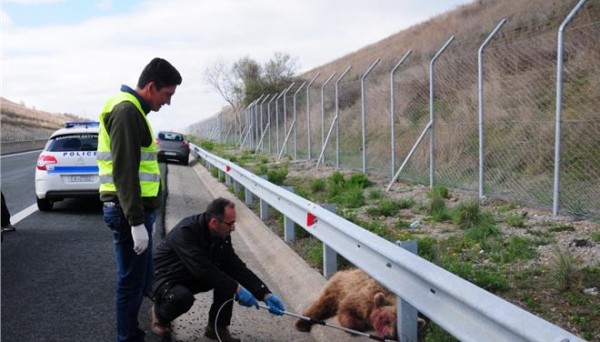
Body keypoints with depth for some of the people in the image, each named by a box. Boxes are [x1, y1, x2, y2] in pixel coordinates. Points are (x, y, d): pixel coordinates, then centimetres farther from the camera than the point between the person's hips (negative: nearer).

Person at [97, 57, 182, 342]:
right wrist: (136, 221, -24)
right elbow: (124, 172, -23)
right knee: (132, 282, 0)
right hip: (130, 212, -10)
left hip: (135, 209, 10)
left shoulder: (132, 110, 17)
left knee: (139, 278, 18)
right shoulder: (127, 110, -16)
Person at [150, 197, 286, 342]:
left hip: (191, 278, 7)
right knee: (182, 296, -37)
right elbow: (203, 269, -38)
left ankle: (217, 327, -3)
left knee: (227, 276, -15)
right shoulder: (185, 232, -32)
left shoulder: (221, 235, -10)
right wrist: (236, 289, -37)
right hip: (164, 279, -7)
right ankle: (159, 314, -3)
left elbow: (237, 267, -10)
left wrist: (265, 294, -19)